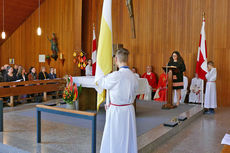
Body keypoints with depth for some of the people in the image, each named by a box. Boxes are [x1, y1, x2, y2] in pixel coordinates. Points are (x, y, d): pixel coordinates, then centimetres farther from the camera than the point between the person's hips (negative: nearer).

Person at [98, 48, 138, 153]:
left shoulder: (116, 75, -20)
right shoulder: (134, 76, -1)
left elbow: (101, 83, -2)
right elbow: (132, 95, 8)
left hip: (116, 112, -6)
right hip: (129, 110, 6)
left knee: (115, 140, 9)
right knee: (128, 138, 17)